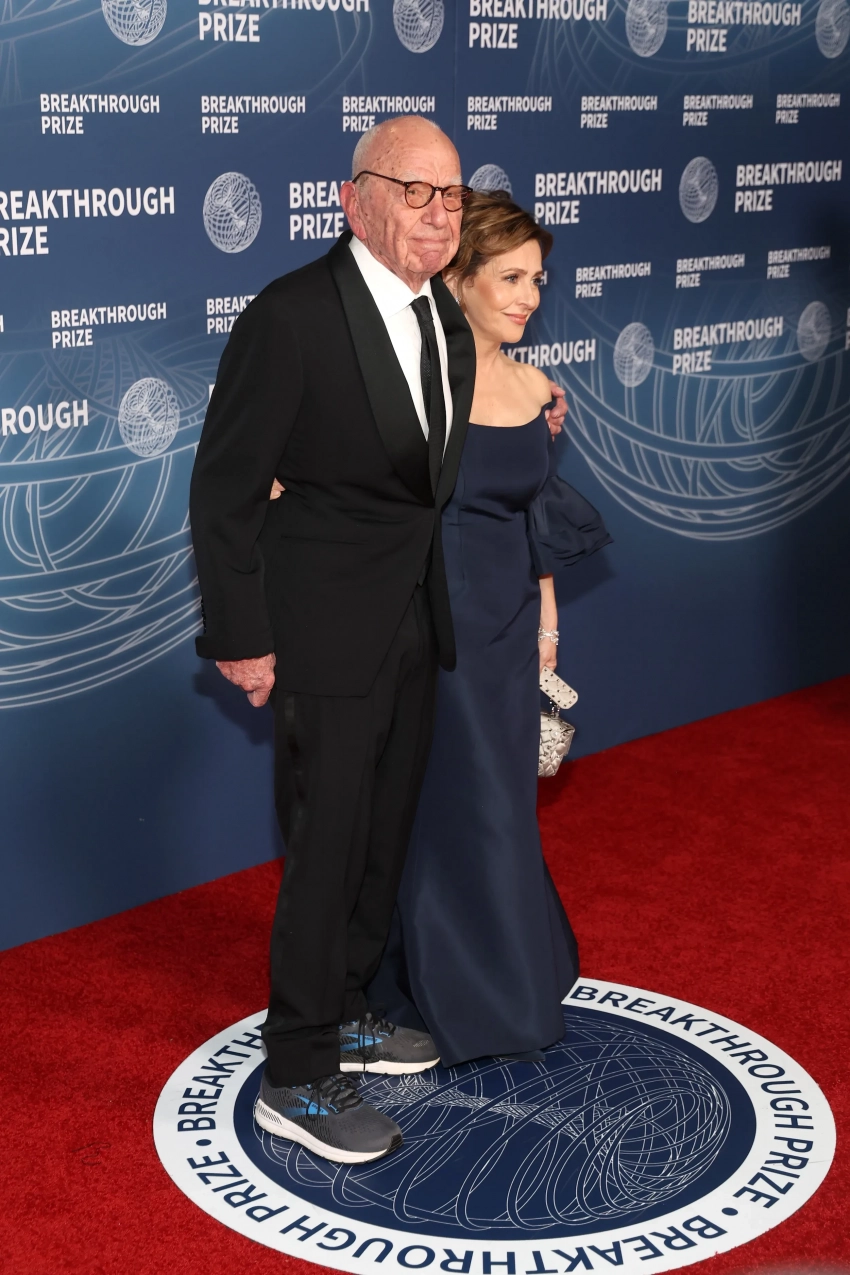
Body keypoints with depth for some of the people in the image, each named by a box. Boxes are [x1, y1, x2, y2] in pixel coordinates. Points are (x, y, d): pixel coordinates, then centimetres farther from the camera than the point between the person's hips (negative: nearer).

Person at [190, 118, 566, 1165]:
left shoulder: (445, 314, 6)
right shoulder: (292, 317, -18)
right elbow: (224, 489, -15)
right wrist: (241, 636, -15)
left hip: (417, 624, 8)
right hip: (328, 633, -8)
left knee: (384, 833, 19)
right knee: (326, 844, 0)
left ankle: (343, 1012, 38)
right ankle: (298, 1078, 15)